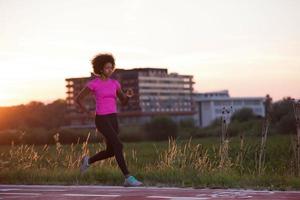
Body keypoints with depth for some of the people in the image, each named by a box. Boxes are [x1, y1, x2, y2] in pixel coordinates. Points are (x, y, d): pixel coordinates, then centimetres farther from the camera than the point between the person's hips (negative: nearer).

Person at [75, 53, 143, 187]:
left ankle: (88, 161, 37)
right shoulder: (93, 83, -6)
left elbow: (124, 102, 11)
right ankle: (128, 178, -18)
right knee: (118, 146, -19)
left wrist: (128, 95, -12)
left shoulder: (114, 83, 10)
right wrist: (89, 113, -4)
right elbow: (78, 99, 2)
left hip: (113, 119, 7)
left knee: (111, 152, 11)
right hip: (102, 120, -7)